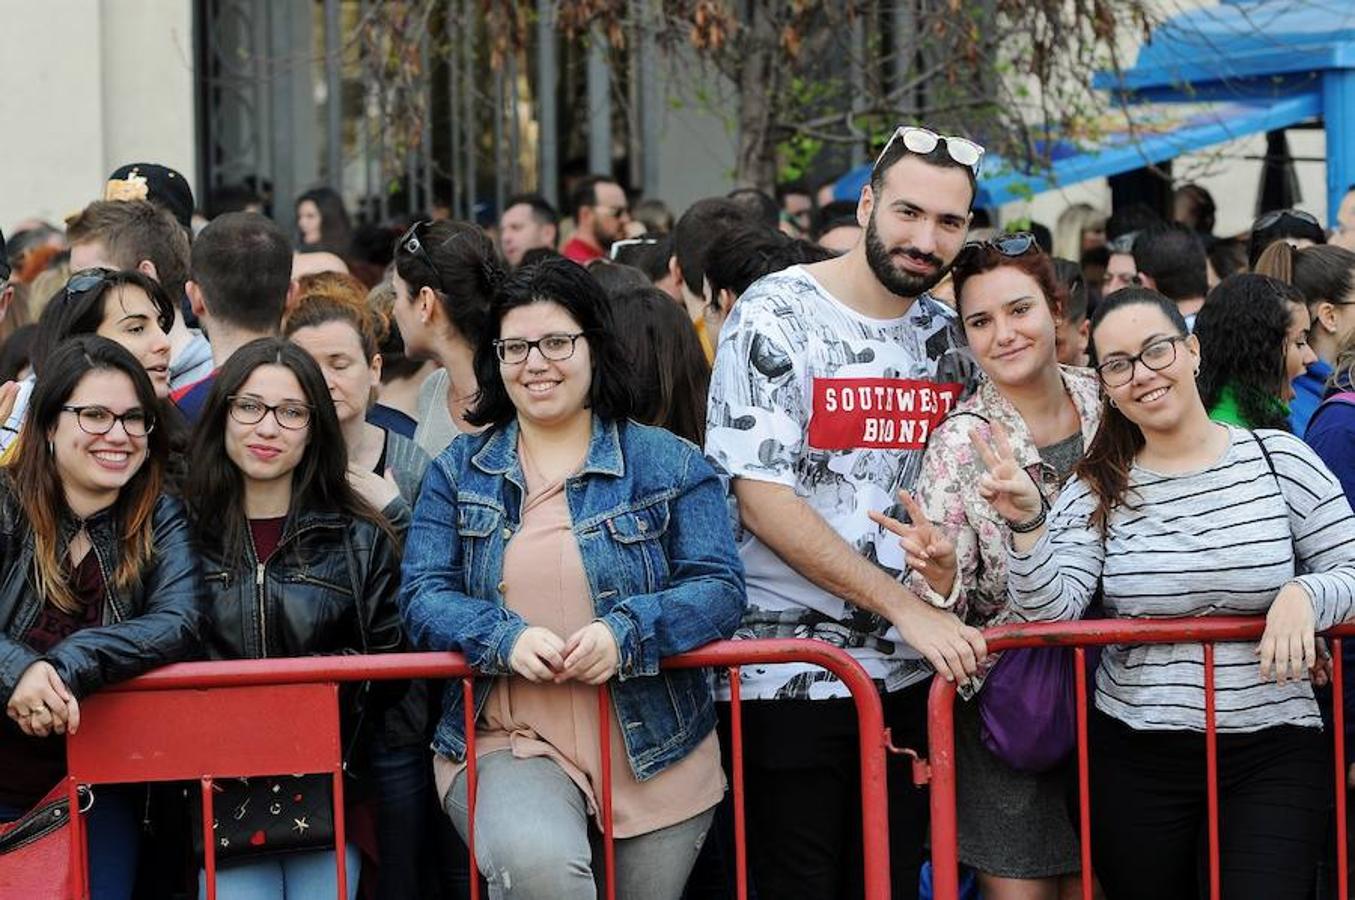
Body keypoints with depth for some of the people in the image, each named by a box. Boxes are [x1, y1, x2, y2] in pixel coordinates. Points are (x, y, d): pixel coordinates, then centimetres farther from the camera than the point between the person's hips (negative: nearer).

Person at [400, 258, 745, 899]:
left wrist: (625, 634, -22)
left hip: (657, 759, 2)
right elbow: (424, 595, 2)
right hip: (508, 741, -1)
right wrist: (505, 637, -19)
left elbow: (719, 588, -3)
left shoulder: (670, 464, 5)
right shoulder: (458, 471, 9)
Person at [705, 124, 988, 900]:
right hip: (792, 678, -5)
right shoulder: (777, 317, -8)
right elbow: (763, 499, -15)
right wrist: (907, 608, -18)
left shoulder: (950, 337, 8)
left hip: (914, 671, 5)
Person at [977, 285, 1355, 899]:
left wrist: (1304, 595, -17)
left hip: (1273, 751, -1)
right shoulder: (1097, 489, 3)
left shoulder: (1280, 459, 0)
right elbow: (1051, 611, -8)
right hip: (1134, 758, 2)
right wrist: (1026, 523, -23)